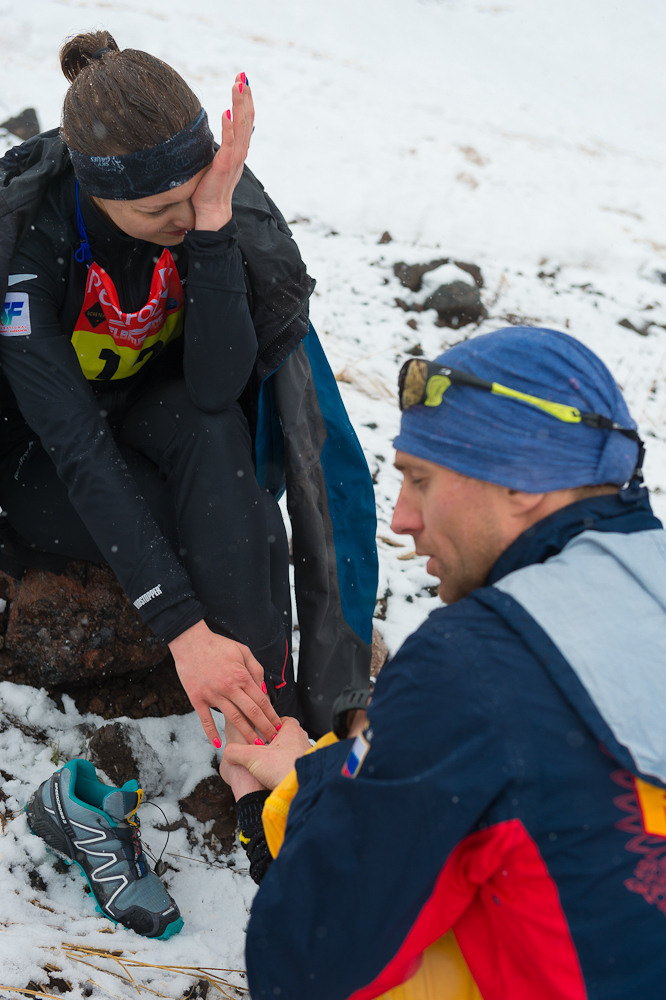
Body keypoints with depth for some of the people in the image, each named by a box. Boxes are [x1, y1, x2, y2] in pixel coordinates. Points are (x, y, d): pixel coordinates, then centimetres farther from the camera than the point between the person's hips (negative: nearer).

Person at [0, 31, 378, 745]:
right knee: (232, 520, -29)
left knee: (210, 426, -33)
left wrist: (214, 222, -42)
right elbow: (77, 444, -36)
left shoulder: (215, 194, -22)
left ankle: (272, 712, -29)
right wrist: (184, 629, -43)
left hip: (147, 405, 3)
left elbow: (217, 386, -30)